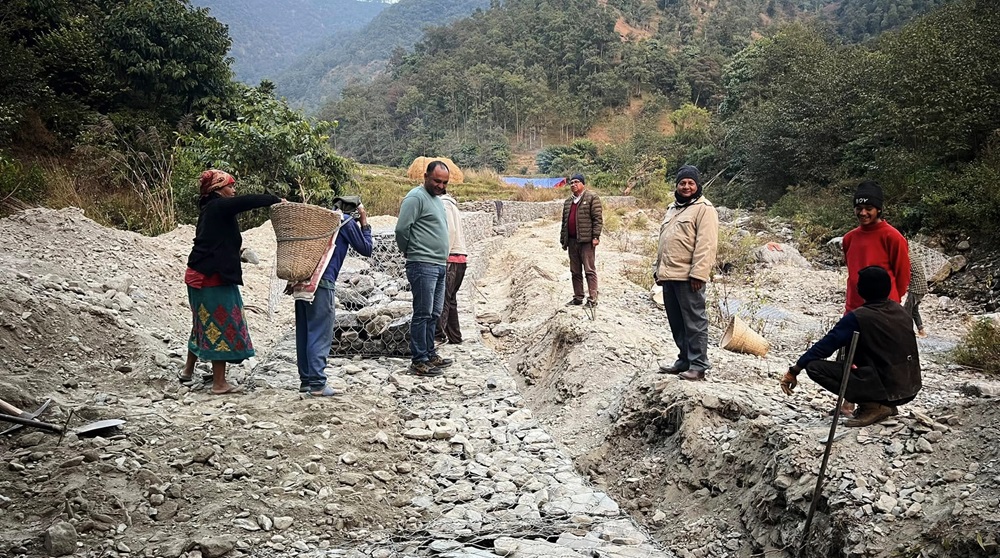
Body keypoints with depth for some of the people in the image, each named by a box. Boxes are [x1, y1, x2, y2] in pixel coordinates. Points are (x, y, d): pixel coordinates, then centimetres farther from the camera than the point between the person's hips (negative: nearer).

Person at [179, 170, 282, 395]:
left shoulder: (209, 209, 14)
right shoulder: (219, 206, -13)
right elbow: (249, 201, -21)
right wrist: (276, 200, -11)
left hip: (200, 275, 10)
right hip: (214, 277, -10)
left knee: (205, 324, 23)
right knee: (221, 326, -2)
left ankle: (188, 371, 35)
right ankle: (219, 383, 5)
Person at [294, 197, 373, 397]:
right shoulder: (347, 222, 0)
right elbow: (366, 249, 7)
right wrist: (365, 225, 14)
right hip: (322, 283, -8)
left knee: (304, 332, 11)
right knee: (320, 335, -5)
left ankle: (306, 380, 17)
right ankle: (317, 384, -6)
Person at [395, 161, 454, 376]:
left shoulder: (437, 198, 19)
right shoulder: (416, 197, -11)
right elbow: (402, 229, -16)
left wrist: (443, 260, 17)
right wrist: (408, 251, -1)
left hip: (439, 265, 9)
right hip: (423, 265, -9)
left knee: (434, 314, 14)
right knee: (423, 314, -7)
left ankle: (430, 354, 23)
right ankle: (419, 361, -3)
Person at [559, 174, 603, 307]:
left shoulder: (592, 198, -2)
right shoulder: (568, 202, 20)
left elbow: (598, 218, -9)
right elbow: (564, 221, 22)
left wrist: (596, 236, -15)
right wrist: (563, 240, 17)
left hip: (586, 241, -7)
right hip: (572, 241, 7)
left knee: (589, 270, -6)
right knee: (575, 272, 11)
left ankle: (592, 299, -5)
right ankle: (578, 298, 18)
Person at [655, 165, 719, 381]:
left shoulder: (704, 209, -7)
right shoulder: (672, 208, 21)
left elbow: (706, 245, -15)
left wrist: (698, 274, -21)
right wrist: (658, 268, 21)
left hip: (688, 277, -9)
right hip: (669, 275, 9)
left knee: (694, 321, -4)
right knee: (676, 322, 13)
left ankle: (698, 366, 0)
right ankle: (684, 360, 23)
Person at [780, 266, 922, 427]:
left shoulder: (858, 317, -13)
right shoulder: (900, 311, 7)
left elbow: (826, 345, -12)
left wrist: (794, 370, -4)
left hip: (887, 388, -7)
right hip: (911, 388, 8)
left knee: (815, 366, -9)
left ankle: (872, 406, -8)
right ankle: (886, 404, 15)